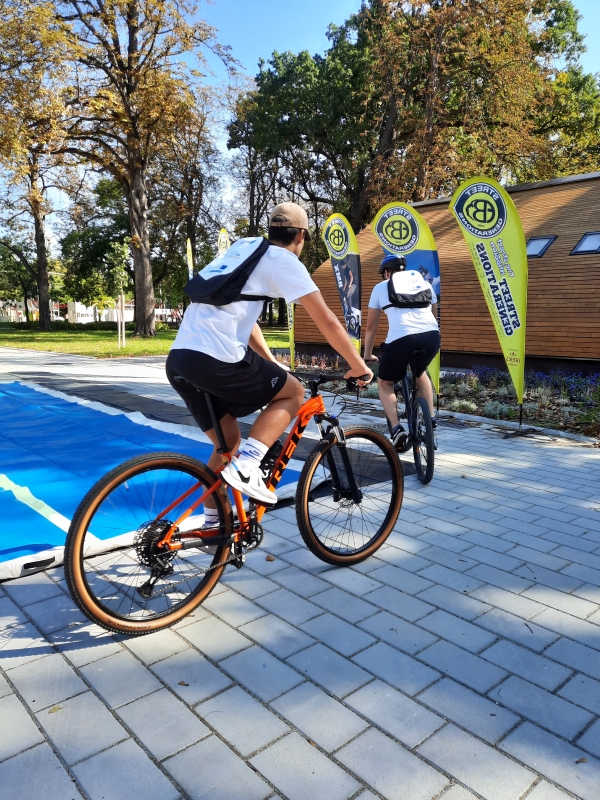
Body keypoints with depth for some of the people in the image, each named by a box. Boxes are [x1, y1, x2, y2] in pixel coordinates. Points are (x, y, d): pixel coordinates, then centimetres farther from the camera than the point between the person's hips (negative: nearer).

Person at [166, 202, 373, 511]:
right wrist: (359, 366, 10)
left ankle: (212, 522, 30)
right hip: (216, 359, -8)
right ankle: (245, 467, -3)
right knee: (294, 393, 12)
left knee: (228, 443, 22)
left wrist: (271, 363, 44)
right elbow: (327, 321, 0)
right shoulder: (285, 261, 3)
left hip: (178, 360, 8)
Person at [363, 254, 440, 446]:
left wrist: (367, 355, 33)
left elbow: (371, 326, 23)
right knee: (420, 372, 36)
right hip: (432, 335, 4)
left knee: (385, 383, 20)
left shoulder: (381, 287, 20)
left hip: (401, 338, -4)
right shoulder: (422, 281, 27)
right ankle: (431, 416, 26)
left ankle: (397, 428, 3)